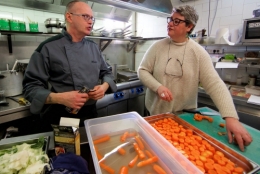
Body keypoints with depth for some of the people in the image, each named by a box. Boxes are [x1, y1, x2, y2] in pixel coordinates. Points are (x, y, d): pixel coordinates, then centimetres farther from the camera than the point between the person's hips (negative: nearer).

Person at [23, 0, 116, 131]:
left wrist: (104, 86, -10)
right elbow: (31, 86, -12)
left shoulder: (93, 47, 6)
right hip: (60, 119, -5)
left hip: (91, 114, 5)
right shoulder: (48, 47, -11)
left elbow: (106, 72, 12)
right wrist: (60, 98, -28)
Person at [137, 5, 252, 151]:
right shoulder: (157, 47, -5)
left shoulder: (198, 52, -10)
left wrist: (231, 117, -26)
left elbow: (214, 84, -16)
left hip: (185, 115, 0)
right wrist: (158, 87, -22)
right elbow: (142, 70, -3)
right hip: (157, 112, 1)